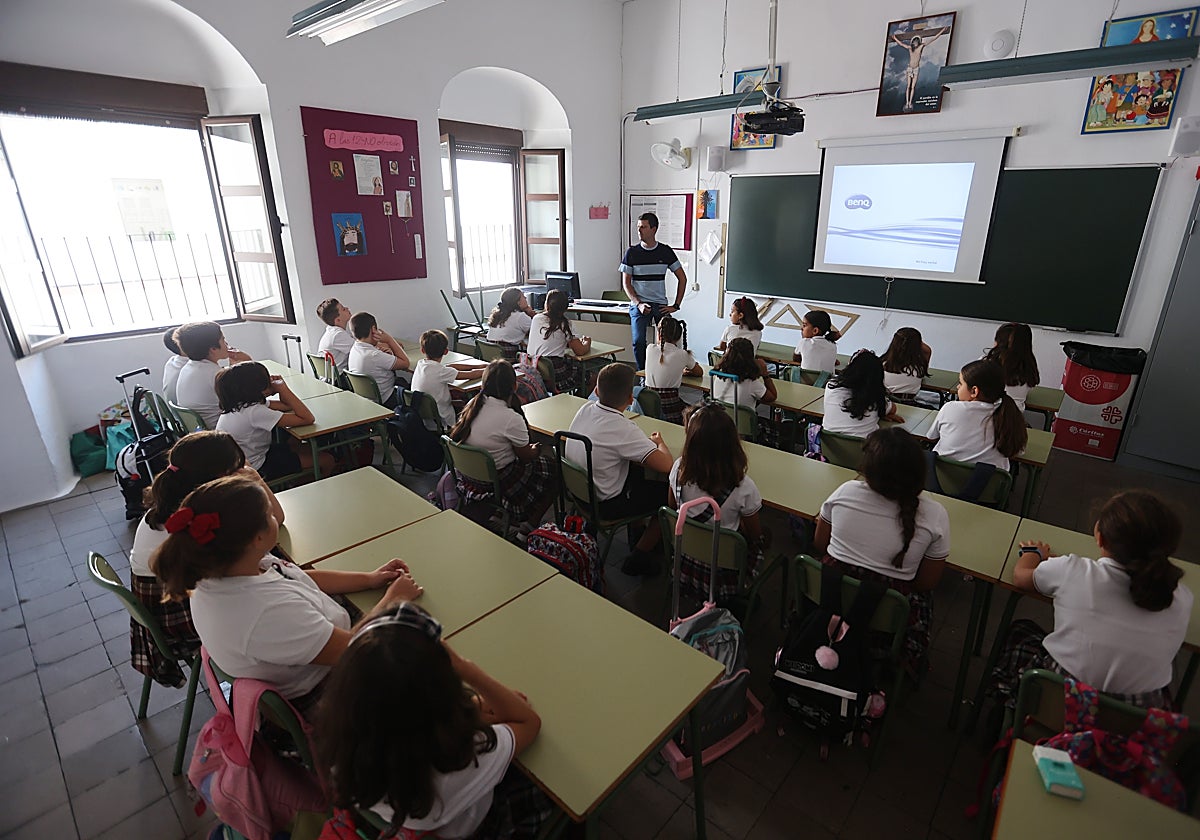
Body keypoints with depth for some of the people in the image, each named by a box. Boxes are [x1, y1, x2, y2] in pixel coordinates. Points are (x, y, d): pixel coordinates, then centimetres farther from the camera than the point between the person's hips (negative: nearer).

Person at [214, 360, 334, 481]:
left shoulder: (239, 402, -4)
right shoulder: (255, 412, -32)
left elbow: (286, 406, 6)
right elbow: (308, 419, -33)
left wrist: (280, 387, -14)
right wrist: (282, 388, -27)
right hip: (257, 469, -9)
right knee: (327, 460, -3)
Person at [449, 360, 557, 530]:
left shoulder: (472, 405, -5)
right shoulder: (511, 419, -25)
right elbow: (526, 457, -11)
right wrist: (535, 450, 13)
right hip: (499, 483, -8)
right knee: (552, 467, 11)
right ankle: (529, 526, 14)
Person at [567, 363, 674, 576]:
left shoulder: (585, 409, -7)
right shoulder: (622, 429, -29)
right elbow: (666, 465, -28)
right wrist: (659, 442, -5)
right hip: (604, 504, -8)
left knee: (638, 471, 25)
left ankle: (639, 532, 35)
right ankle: (639, 557, 12)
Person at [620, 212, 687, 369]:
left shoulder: (665, 251, 5)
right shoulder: (631, 252, 3)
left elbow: (682, 278, 10)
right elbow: (626, 282, 3)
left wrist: (676, 305, 2)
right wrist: (638, 304, -11)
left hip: (660, 305, 1)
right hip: (639, 304, -1)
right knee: (638, 342, -15)